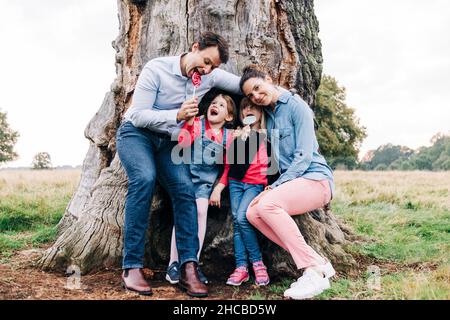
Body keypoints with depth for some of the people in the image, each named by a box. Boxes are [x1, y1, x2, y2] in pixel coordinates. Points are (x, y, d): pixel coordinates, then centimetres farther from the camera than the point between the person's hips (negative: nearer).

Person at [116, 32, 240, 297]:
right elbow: (139, 115, -21)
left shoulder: (211, 76, -7)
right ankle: (132, 267, -28)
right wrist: (177, 115, -33)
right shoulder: (156, 69, -19)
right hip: (136, 133, -4)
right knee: (145, 178, -33)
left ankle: (189, 269, -24)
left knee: (185, 188, -20)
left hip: (169, 141, 4)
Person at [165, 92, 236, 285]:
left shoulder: (227, 136, 7)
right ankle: (173, 263, -3)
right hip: (187, 174, -2)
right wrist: (188, 122, -26)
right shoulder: (196, 124, -4)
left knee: (201, 212, -13)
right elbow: (182, 144, -19)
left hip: (206, 181, 3)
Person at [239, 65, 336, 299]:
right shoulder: (268, 113, 15)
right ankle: (318, 263, -12)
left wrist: (276, 187, -18)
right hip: (290, 180, 8)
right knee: (252, 213, -14)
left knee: (268, 204, -31)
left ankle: (315, 271, -23)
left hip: (315, 178, -7)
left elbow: (303, 157, -14)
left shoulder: (295, 106, -8)